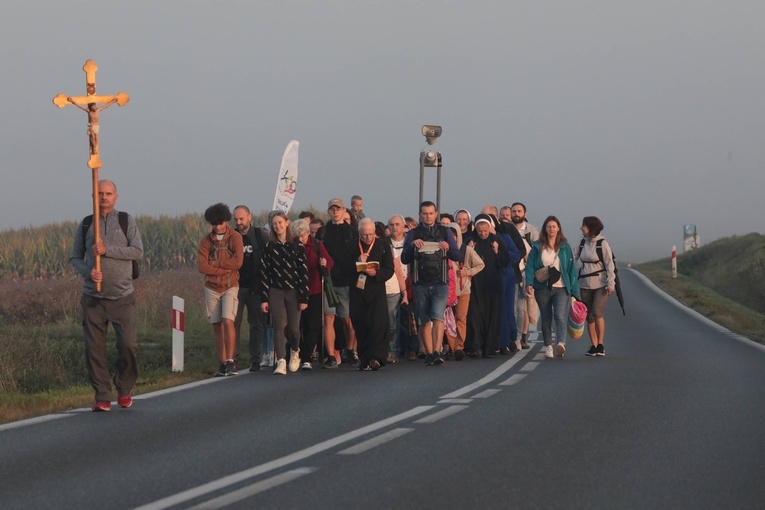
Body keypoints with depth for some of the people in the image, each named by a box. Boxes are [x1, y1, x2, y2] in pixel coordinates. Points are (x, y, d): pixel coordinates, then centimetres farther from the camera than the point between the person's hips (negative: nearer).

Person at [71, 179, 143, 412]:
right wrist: (88, 272, -9)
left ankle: (125, 390, 13)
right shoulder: (86, 224, 10)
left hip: (122, 296, -2)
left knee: (128, 345, -9)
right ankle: (102, 397, 5)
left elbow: (138, 252, -6)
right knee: (94, 348, -2)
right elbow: (75, 258, 12)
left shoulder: (126, 221, 5)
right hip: (93, 297, 2)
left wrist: (107, 250, -16)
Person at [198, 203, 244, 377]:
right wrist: (226, 268, -13)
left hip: (230, 286, -3)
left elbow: (237, 262, -15)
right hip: (212, 288, 3)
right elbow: (202, 266, -8)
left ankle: (230, 361, -17)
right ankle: (223, 364, 8)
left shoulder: (235, 237, -3)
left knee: (228, 320, -18)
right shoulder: (206, 240, 3)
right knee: (217, 325, 4)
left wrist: (215, 263, -10)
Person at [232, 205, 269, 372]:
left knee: (257, 324, 3)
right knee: (233, 322, -7)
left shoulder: (260, 236, 2)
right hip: (236, 287, 0)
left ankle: (255, 359, 8)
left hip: (255, 288, 0)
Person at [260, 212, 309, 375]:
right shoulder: (269, 247, 5)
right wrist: (264, 298, -1)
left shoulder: (296, 246, 1)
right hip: (276, 292, 1)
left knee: (293, 328, 2)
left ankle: (295, 351, 32)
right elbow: (264, 273, 4)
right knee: (279, 327, -10)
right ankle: (281, 362, -14)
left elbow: (304, 272, -1)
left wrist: (304, 298, -5)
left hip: (293, 291, -1)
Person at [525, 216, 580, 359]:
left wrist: (574, 291, 1)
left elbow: (571, 269, 6)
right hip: (542, 288, 2)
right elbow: (530, 266, 1)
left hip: (561, 288, -2)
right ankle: (548, 347, 15)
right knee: (546, 319, 7)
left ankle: (561, 343, -34)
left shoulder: (565, 247, 7)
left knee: (560, 316, -19)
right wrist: (529, 283, -15)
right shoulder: (537, 247, 7)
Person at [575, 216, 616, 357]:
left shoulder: (602, 243, -7)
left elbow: (609, 265, -8)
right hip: (585, 284, 6)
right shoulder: (583, 243, 9)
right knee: (589, 316, 4)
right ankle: (594, 346, 10)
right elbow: (573, 258, 11)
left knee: (597, 313, -16)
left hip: (601, 284, -6)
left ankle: (600, 345, -9)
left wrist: (610, 284, -13)